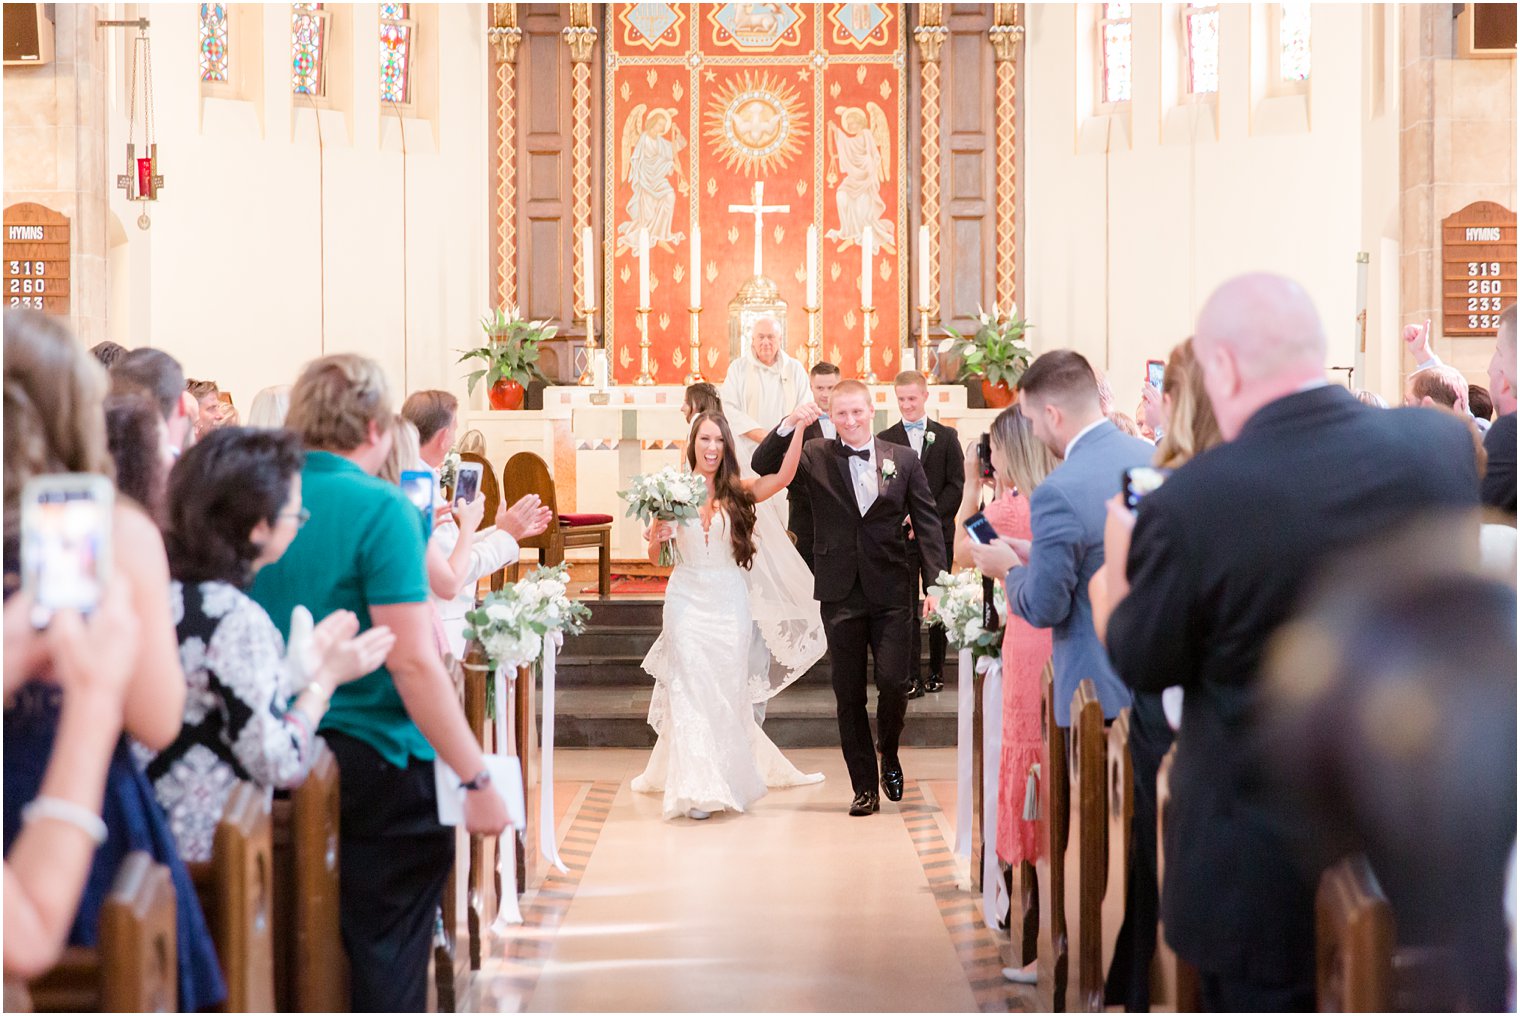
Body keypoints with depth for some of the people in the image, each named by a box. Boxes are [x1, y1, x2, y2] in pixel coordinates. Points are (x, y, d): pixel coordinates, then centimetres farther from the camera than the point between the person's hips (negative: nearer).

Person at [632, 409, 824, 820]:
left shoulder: (738, 492, 0)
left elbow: (784, 476, -18)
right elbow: (656, 558, 6)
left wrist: (799, 427, -26)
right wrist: (658, 537, -16)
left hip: (729, 603, 1)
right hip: (687, 602, -1)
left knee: (726, 691, 8)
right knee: (691, 690, -3)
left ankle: (727, 778, 23)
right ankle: (698, 786, -2)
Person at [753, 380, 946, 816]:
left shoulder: (903, 460, 4)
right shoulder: (816, 457, 3)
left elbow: (927, 522, 4)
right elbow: (763, 467, -7)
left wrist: (936, 581, -5)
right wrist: (789, 426, -21)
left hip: (890, 592, -1)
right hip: (841, 595, 1)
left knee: (893, 682, -8)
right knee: (848, 694, 5)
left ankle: (889, 755, 22)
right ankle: (864, 787, 14)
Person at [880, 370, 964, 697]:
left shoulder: (946, 436, 6)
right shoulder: (885, 440, 7)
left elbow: (956, 485, 1)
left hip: (937, 533, 0)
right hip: (900, 536, 0)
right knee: (905, 609, -2)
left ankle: (936, 671, 16)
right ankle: (912, 677, -1)